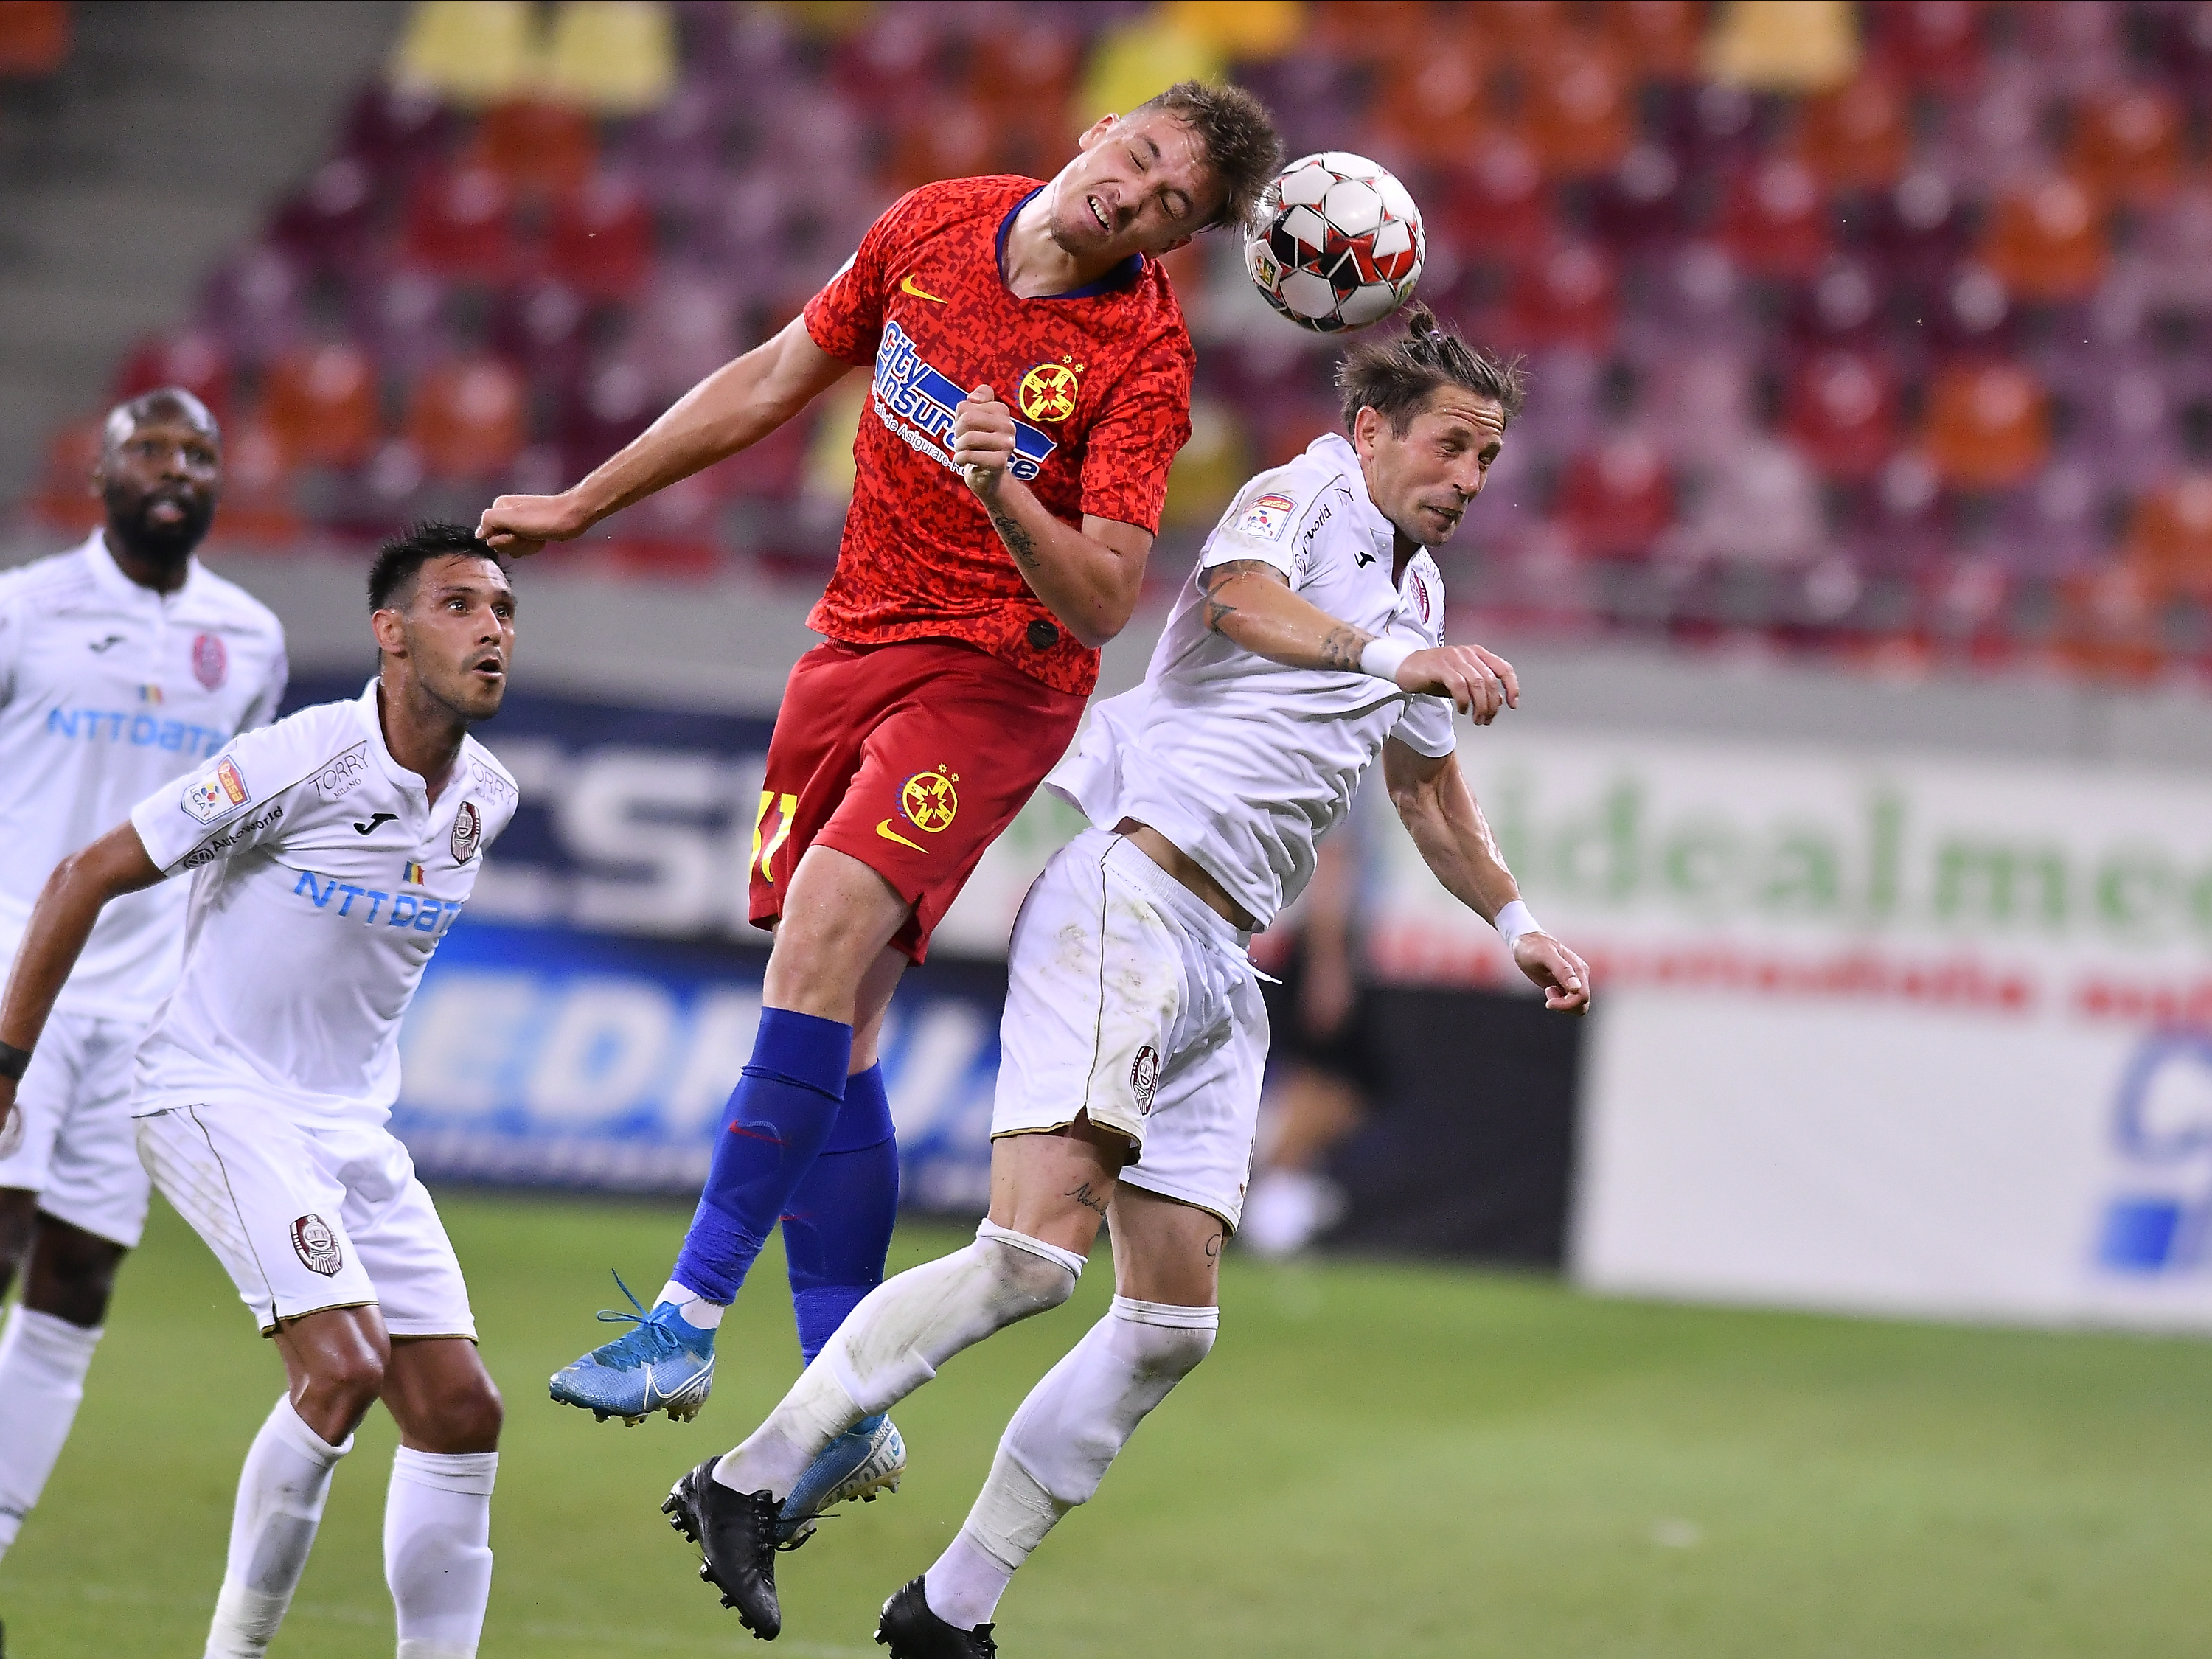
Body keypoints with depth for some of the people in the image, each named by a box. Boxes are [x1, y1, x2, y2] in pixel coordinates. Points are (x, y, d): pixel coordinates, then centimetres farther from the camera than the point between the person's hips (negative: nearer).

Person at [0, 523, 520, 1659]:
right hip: (215, 1096, -7)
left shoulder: (486, 800, 4)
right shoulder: (301, 760, -17)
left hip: (352, 1128, 7)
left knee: (459, 1410, -3)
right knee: (343, 1366, -24)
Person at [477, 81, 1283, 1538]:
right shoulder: (933, 227, 1)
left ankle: (690, 1320, -24)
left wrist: (1004, 493, -38)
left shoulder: (1144, 359, -14)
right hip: (854, 646, 6)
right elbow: (773, 384, 14)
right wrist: (580, 506, 19)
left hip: (995, 678, -6)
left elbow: (1103, 604, -20)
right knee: (834, 1031, 2)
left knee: (824, 938, -26)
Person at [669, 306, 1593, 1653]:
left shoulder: (1418, 598, 24)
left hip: (1219, 965, 9)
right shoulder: (1302, 496, -2)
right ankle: (751, 1480, -18)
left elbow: (1429, 784, 42)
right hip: (1128, 895, -9)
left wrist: (1517, 922, 44)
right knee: (1039, 1246, -24)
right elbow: (1239, 595, -26)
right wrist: (1393, 655, -40)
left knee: (1174, 1320, 1)